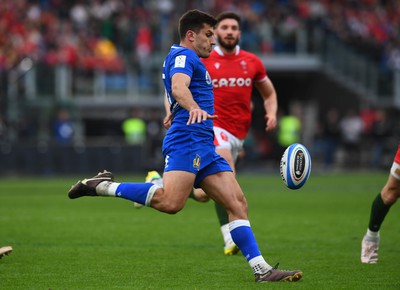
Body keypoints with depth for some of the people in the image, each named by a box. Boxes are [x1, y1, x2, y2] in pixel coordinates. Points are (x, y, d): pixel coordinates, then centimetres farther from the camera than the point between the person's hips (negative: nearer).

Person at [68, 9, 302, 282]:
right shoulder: (184, 55, -4)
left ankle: (262, 270, -3)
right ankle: (103, 186, -14)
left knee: (237, 203, 1)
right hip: (187, 140, -11)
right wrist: (194, 108, -43)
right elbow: (178, 88, -25)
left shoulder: (183, 57, 28)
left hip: (204, 147, 11)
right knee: (171, 202, -28)